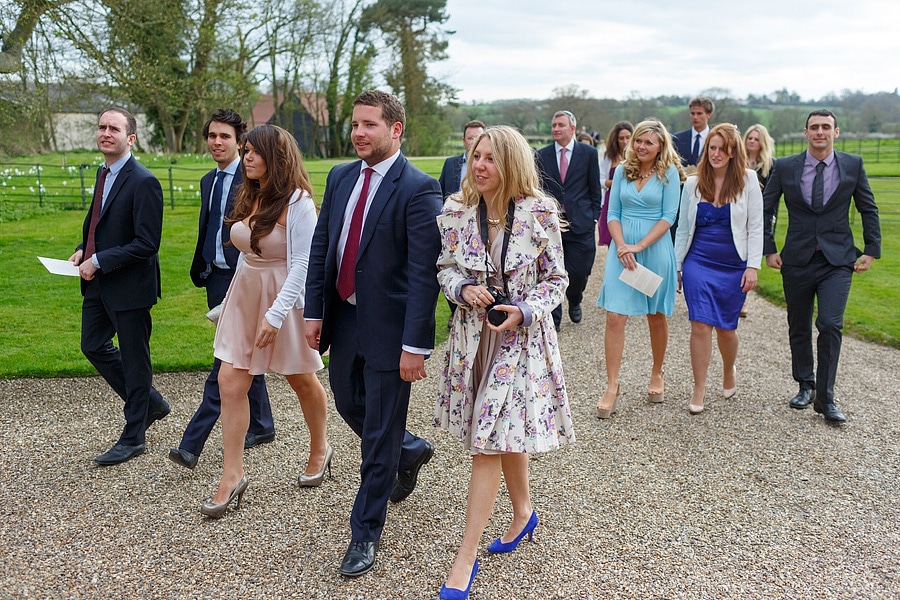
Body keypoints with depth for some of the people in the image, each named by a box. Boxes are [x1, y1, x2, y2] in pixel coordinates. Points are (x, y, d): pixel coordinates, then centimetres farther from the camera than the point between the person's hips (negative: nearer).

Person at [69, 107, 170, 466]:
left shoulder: (143, 182, -19)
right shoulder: (103, 173, 9)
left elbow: (147, 244, -22)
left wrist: (98, 261, -20)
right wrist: (84, 249, 4)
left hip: (129, 285, -9)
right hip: (99, 282, 9)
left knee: (134, 360, 5)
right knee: (93, 346, 17)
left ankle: (133, 438, 20)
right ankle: (151, 403, 34)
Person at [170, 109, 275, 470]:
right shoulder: (208, 181, 15)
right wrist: (199, 270, 19)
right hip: (217, 277, 9)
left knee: (227, 362, -7)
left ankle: (192, 443, -6)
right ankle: (261, 426, 29)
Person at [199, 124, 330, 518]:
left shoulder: (297, 203, -16)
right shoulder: (249, 198, 7)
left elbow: (301, 265, -20)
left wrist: (275, 315, -24)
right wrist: (239, 293, 16)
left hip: (283, 298, -6)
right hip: (244, 294, 7)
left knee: (302, 380, 13)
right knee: (230, 382, -2)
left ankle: (319, 450, 37)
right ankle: (232, 475, 6)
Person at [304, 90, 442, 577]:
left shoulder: (418, 189, -16)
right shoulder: (340, 177, 6)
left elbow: (424, 272, -19)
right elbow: (320, 247, 10)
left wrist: (416, 344, -22)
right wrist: (314, 312, 5)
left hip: (388, 327, -7)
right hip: (344, 319, 7)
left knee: (380, 435, 6)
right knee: (349, 406, 22)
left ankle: (365, 532, 23)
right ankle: (410, 451, 50)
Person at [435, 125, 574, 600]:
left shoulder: (539, 214, -11)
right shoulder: (456, 212, -3)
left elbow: (556, 279, -3)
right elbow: (445, 268, 7)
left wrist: (523, 311, -18)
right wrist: (463, 289, -14)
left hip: (521, 336, -4)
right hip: (472, 333, 4)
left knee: (488, 441, -5)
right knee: (505, 434, 18)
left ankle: (466, 557, 5)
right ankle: (523, 512, 43)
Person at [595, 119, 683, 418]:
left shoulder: (669, 173, -2)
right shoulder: (622, 171, 6)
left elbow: (669, 216, -7)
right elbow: (613, 213, 6)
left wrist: (640, 246, -16)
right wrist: (621, 245, -10)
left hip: (655, 248, -2)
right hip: (622, 248, 2)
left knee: (656, 315, 12)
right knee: (615, 317, -6)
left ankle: (657, 375, 31)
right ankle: (612, 386, -1)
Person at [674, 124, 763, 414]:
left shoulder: (747, 180, -2)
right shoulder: (693, 183, 3)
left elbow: (755, 227, -2)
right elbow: (683, 228, 9)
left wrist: (752, 266, -9)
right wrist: (677, 266, 8)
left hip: (733, 266, -1)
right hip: (698, 263, 1)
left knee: (726, 328, 9)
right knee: (701, 325, -7)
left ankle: (729, 373, 38)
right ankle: (699, 391, 3)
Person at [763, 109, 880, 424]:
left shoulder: (853, 165, 1)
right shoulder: (784, 167, 0)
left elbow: (868, 209, 8)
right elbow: (765, 209, 7)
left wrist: (871, 251, 2)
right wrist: (768, 250, 1)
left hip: (837, 261, -1)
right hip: (797, 260, 1)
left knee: (830, 325, -14)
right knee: (799, 327, 11)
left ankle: (825, 397, -2)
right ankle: (805, 386, 30)